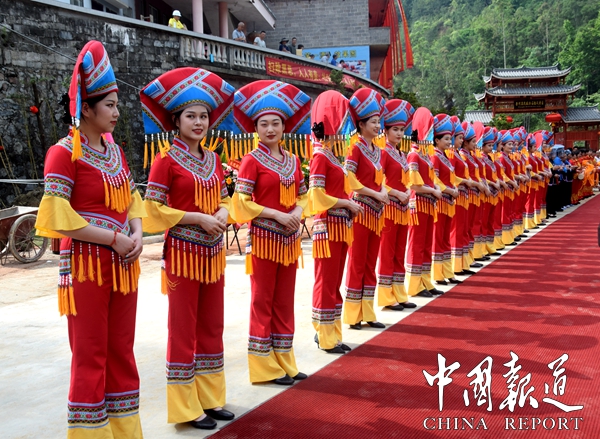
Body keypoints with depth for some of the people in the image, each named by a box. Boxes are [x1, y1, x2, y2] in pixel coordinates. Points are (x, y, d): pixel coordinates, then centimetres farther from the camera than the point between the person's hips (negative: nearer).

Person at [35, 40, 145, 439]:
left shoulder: (115, 151, 12)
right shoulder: (64, 153, -10)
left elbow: (132, 198, 15)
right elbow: (58, 216, -16)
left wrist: (137, 233, -4)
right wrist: (113, 239, -17)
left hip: (122, 265, 7)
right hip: (86, 265, -7)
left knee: (121, 351, 13)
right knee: (90, 357, 2)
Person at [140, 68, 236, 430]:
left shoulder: (213, 159, 10)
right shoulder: (166, 159, -8)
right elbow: (154, 208, -13)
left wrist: (223, 213, -6)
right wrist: (199, 218, -18)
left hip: (213, 252, 7)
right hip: (183, 252, -6)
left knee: (212, 326, 13)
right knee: (183, 329, 3)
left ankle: (211, 397, 25)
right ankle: (186, 408, 14)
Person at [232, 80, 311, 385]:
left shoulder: (293, 160, 10)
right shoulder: (252, 160, -8)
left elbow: (302, 195, 14)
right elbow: (241, 201, -14)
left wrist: (298, 212, -7)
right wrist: (276, 214, -19)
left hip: (290, 238, 6)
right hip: (263, 238, -6)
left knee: (285, 301, 12)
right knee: (262, 301, 2)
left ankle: (284, 361, 22)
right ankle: (264, 367, 12)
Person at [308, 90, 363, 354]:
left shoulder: (332, 156, 15)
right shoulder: (320, 156, -13)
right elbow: (317, 195, -20)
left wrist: (350, 204, 5)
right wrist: (348, 204, -14)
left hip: (340, 226, 9)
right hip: (328, 226, -9)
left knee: (334, 282, 14)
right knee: (326, 282, -1)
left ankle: (328, 332, 23)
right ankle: (327, 339, 7)